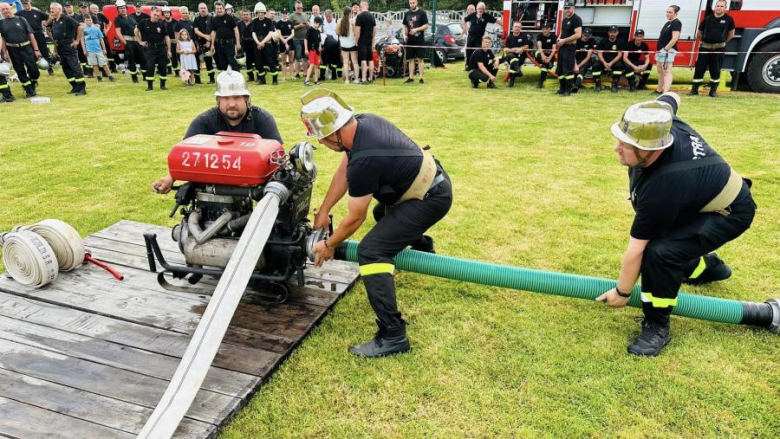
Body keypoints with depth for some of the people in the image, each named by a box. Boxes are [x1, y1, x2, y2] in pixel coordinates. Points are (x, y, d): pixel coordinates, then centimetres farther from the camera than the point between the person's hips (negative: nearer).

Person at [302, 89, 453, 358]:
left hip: (431, 199, -10)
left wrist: (329, 246, 0)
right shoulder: (362, 122, -6)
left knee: (371, 251, -19)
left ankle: (393, 336, -16)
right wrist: (323, 211, 12)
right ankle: (422, 246, 63)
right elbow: (343, 172, 7)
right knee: (384, 212, 36)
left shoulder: (364, 161, -31)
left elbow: (355, 218, -17)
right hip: (432, 178, 10)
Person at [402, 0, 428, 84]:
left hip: (419, 40, -4)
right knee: (410, 59, 6)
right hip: (409, 40, 4)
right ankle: (411, 77, 11)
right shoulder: (407, 14, 12)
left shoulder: (422, 13, -1)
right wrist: (404, 35, 2)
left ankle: (421, 78, -2)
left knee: (420, 59, -5)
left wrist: (416, 29, -17)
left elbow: (426, 25, -5)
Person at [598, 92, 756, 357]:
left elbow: (637, 247, -31)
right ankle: (708, 266, 52)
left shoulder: (661, 188, -42)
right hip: (710, 191, 9)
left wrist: (622, 292, -18)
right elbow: (671, 98, 3)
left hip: (729, 214, -9)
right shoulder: (659, 124, -24)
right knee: (655, 236, 22)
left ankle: (657, 326, -9)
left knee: (658, 252, -31)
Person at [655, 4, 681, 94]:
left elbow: (675, 39, -20)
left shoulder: (676, 23, -11)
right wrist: (660, 50, 16)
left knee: (667, 72, -17)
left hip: (668, 50, -10)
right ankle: (659, 90, 31)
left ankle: (665, 92, -25)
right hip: (661, 50, 10)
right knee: (660, 72, 19)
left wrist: (666, 49, -23)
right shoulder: (668, 23, 18)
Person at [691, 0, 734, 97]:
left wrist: (722, 42, 15)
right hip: (705, 47, 1)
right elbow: (699, 33, 13)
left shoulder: (728, 19, 0)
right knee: (699, 69, -1)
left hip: (718, 49, -1)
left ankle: (713, 90, 12)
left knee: (715, 70, 4)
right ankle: (694, 89, 6)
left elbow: (731, 34, 12)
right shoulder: (707, 19, 2)